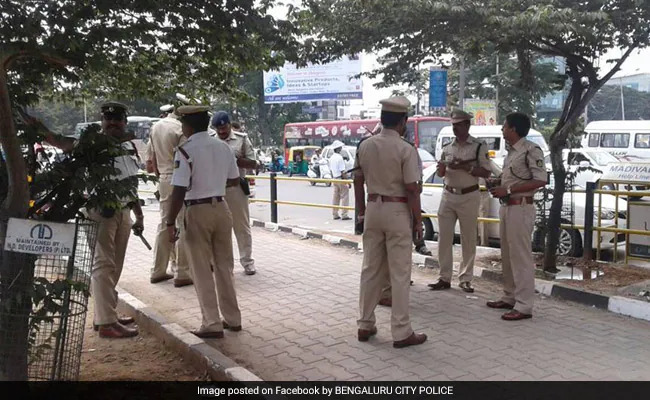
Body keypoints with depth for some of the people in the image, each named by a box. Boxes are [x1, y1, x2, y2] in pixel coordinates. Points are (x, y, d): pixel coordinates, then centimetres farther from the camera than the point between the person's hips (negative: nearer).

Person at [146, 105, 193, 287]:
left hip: (163, 180, 7)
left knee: (164, 224, 14)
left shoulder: (155, 127, 12)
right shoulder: (180, 128, -11)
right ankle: (181, 274, 2)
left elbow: (149, 165, 14)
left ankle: (158, 271, 21)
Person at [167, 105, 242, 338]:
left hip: (197, 211, -5)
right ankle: (233, 319, 25)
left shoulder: (186, 151, -14)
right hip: (221, 208, 6)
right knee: (224, 266, 16)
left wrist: (171, 222, -11)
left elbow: (179, 190, -18)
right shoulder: (223, 147, 4)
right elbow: (235, 181, 12)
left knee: (202, 270, 5)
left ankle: (212, 324, 10)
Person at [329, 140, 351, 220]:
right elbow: (343, 172, -19)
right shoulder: (339, 158, -18)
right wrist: (348, 182, -15)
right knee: (344, 197, -2)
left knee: (336, 197, 12)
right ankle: (344, 215, -3)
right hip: (341, 179, -8)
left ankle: (335, 214, 17)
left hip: (335, 179, 8)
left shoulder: (331, 158, 8)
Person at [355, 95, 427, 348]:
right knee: (399, 273, 2)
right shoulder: (406, 149, -13)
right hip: (397, 211, -5)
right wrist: (418, 221, -4)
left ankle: (365, 325, 22)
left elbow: (358, 181, 8)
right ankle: (401, 332, 9)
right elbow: (412, 189, -13)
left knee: (370, 269, 13)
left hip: (373, 208, 5)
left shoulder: (365, 146, 3)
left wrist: (361, 212, 18)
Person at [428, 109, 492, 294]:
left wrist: (465, 167, -18)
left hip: (469, 197, -4)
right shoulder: (447, 147, 11)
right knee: (444, 238, 3)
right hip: (448, 195, 4)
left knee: (468, 240, 3)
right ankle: (445, 278, 10)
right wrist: (442, 166, -7)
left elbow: (486, 173, -7)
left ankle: (465, 278, 12)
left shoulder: (479, 146, -2)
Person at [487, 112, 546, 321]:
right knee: (508, 256, 15)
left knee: (521, 257, -5)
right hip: (506, 207, 9)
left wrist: (508, 190, -20)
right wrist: (498, 187, 8)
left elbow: (540, 180, -19)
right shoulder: (511, 151, 14)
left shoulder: (531, 150, -13)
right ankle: (509, 298, 25)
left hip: (521, 208, -9)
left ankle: (524, 306, 1)